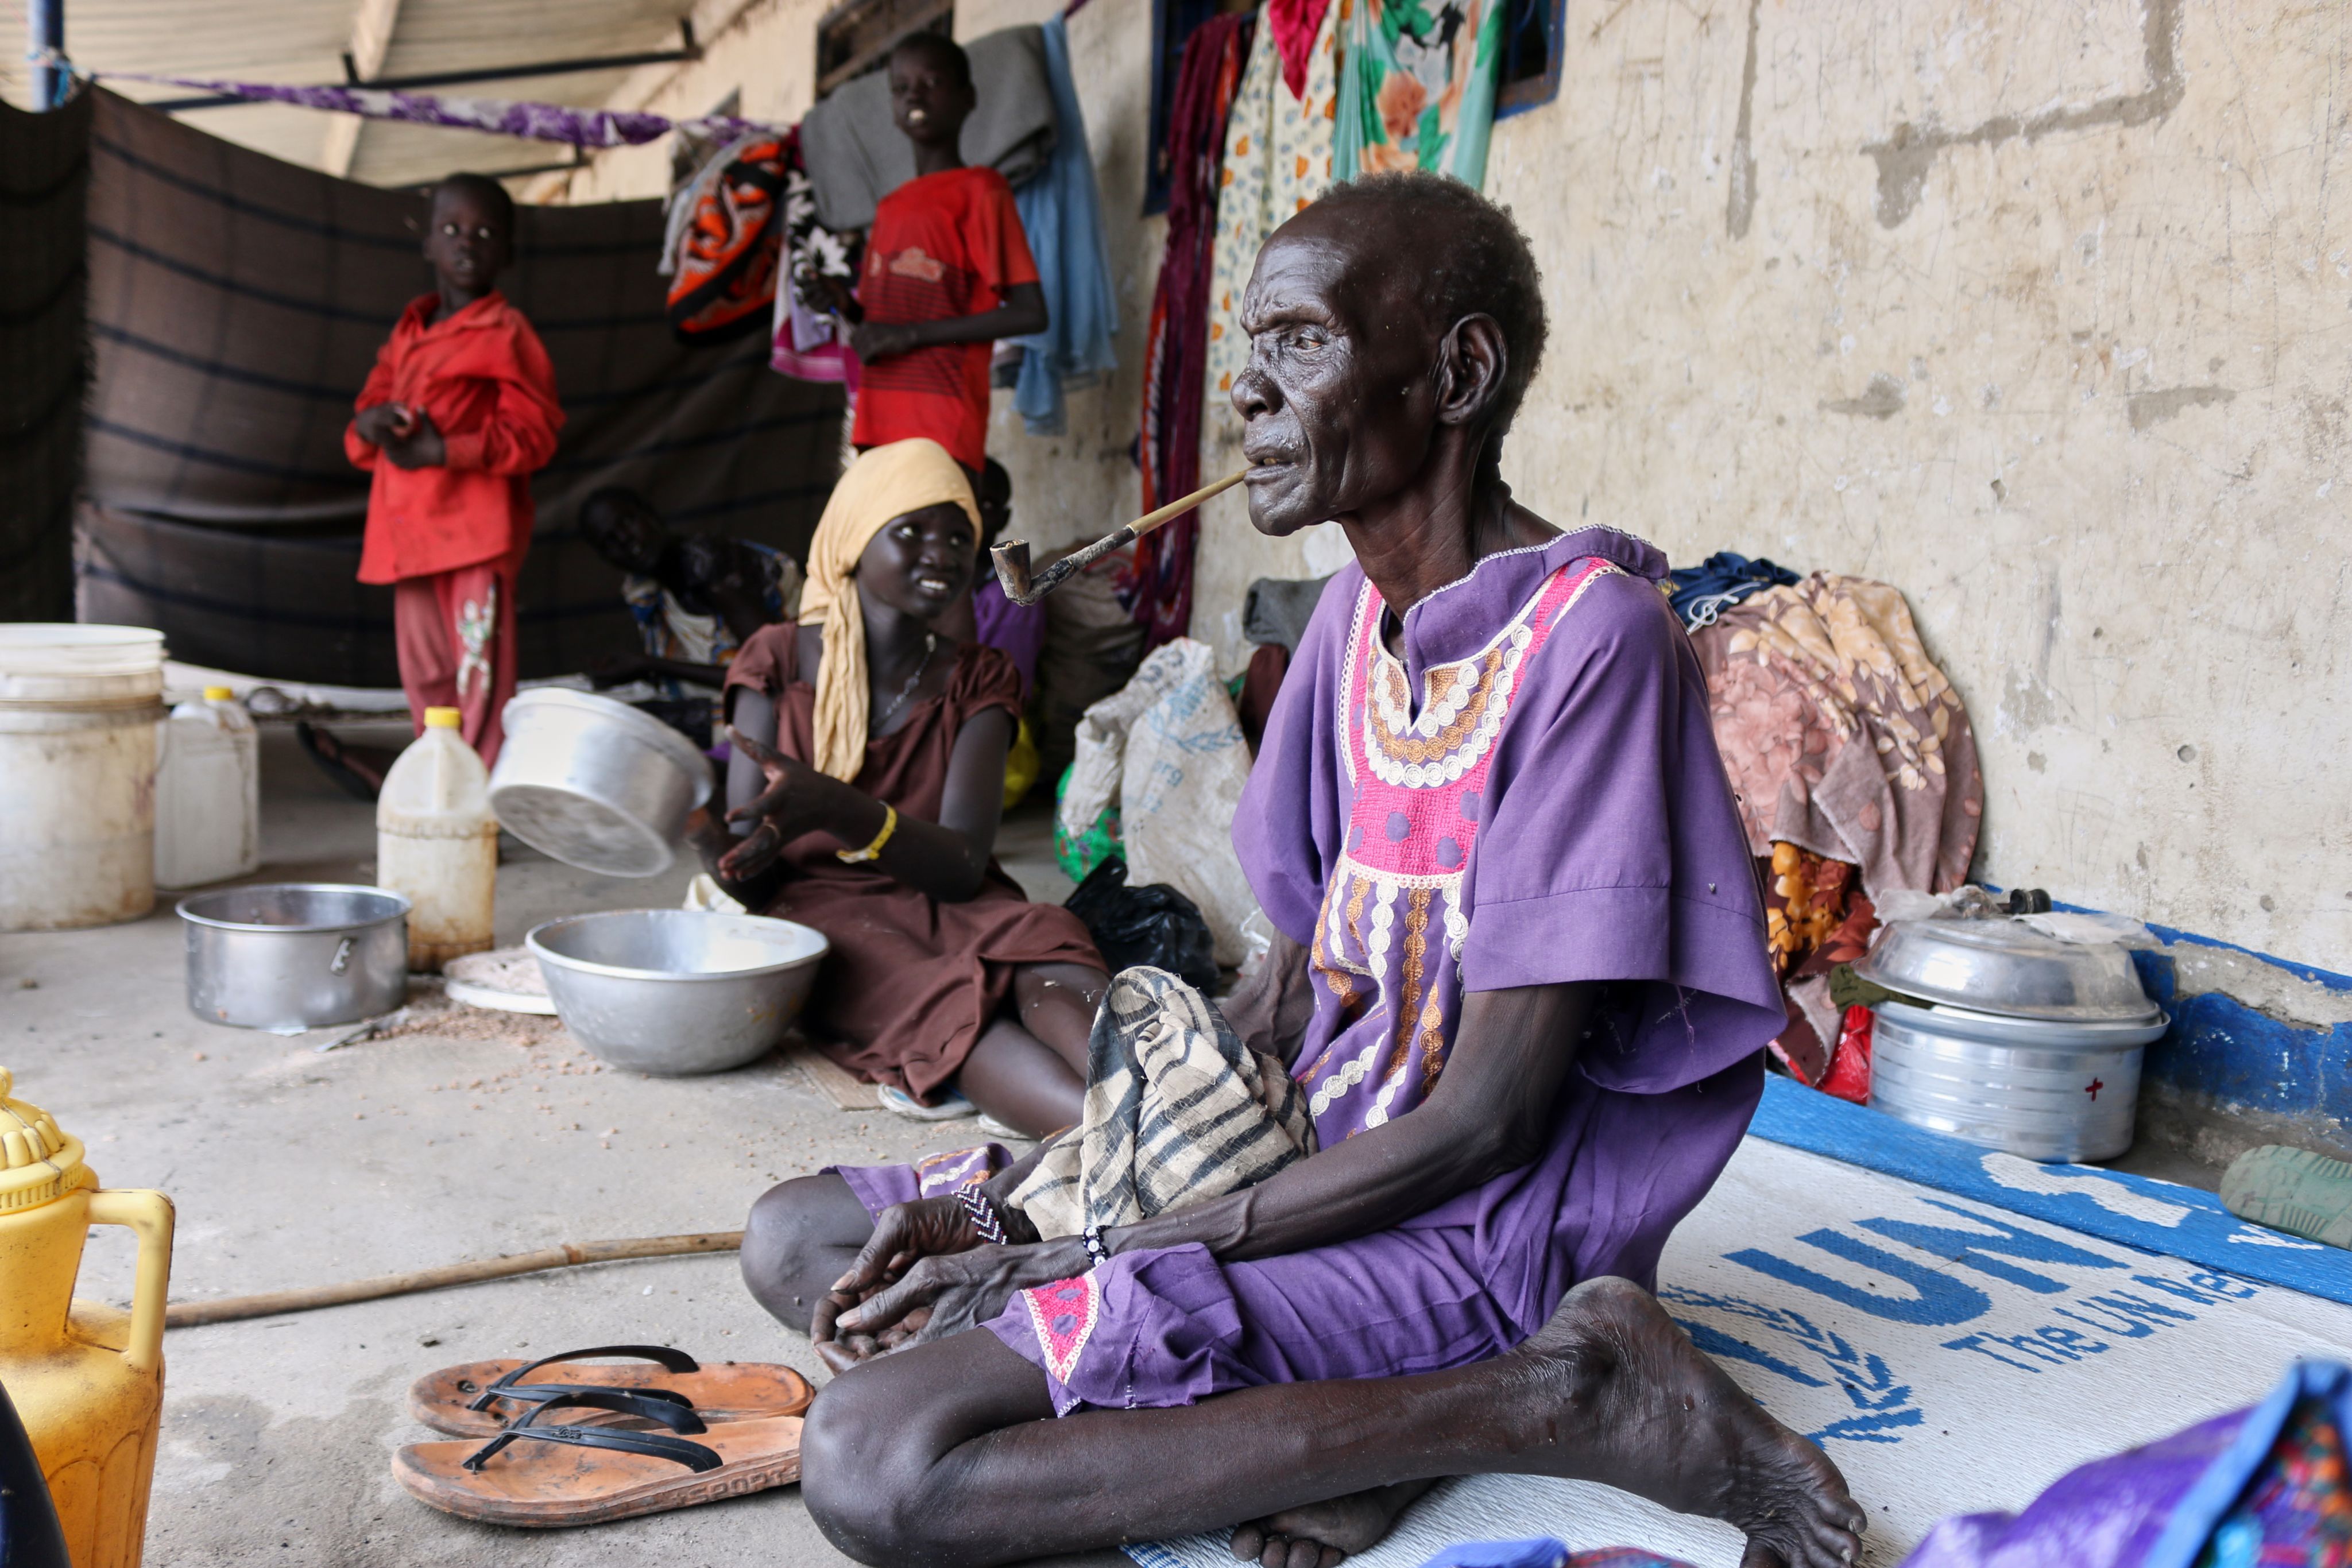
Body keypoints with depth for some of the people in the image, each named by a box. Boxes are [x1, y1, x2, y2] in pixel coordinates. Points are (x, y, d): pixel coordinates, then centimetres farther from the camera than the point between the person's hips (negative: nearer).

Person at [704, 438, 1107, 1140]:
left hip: (949, 907, 2)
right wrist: (725, 852, -27)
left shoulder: (978, 680, 9)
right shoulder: (780, 661, 6)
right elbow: (748, 877, 0)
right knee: (938, 1001, -36)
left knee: (1053, 967, -34)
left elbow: (962, 864, -8)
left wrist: (836, 808, -27)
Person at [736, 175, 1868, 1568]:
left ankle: (1553, 1398, -13)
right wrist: (996, 1211, -3)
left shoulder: (1589, 635, -19)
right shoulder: (1358, 614, 8)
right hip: (1312, 1156, 9)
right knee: (797, 1239, 10)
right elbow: (1293, 997, 10)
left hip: (1473, 1236, -9)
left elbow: (1486, 1123, -20)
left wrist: (1060, 1259, -16)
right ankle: (1334, 1424, -7)